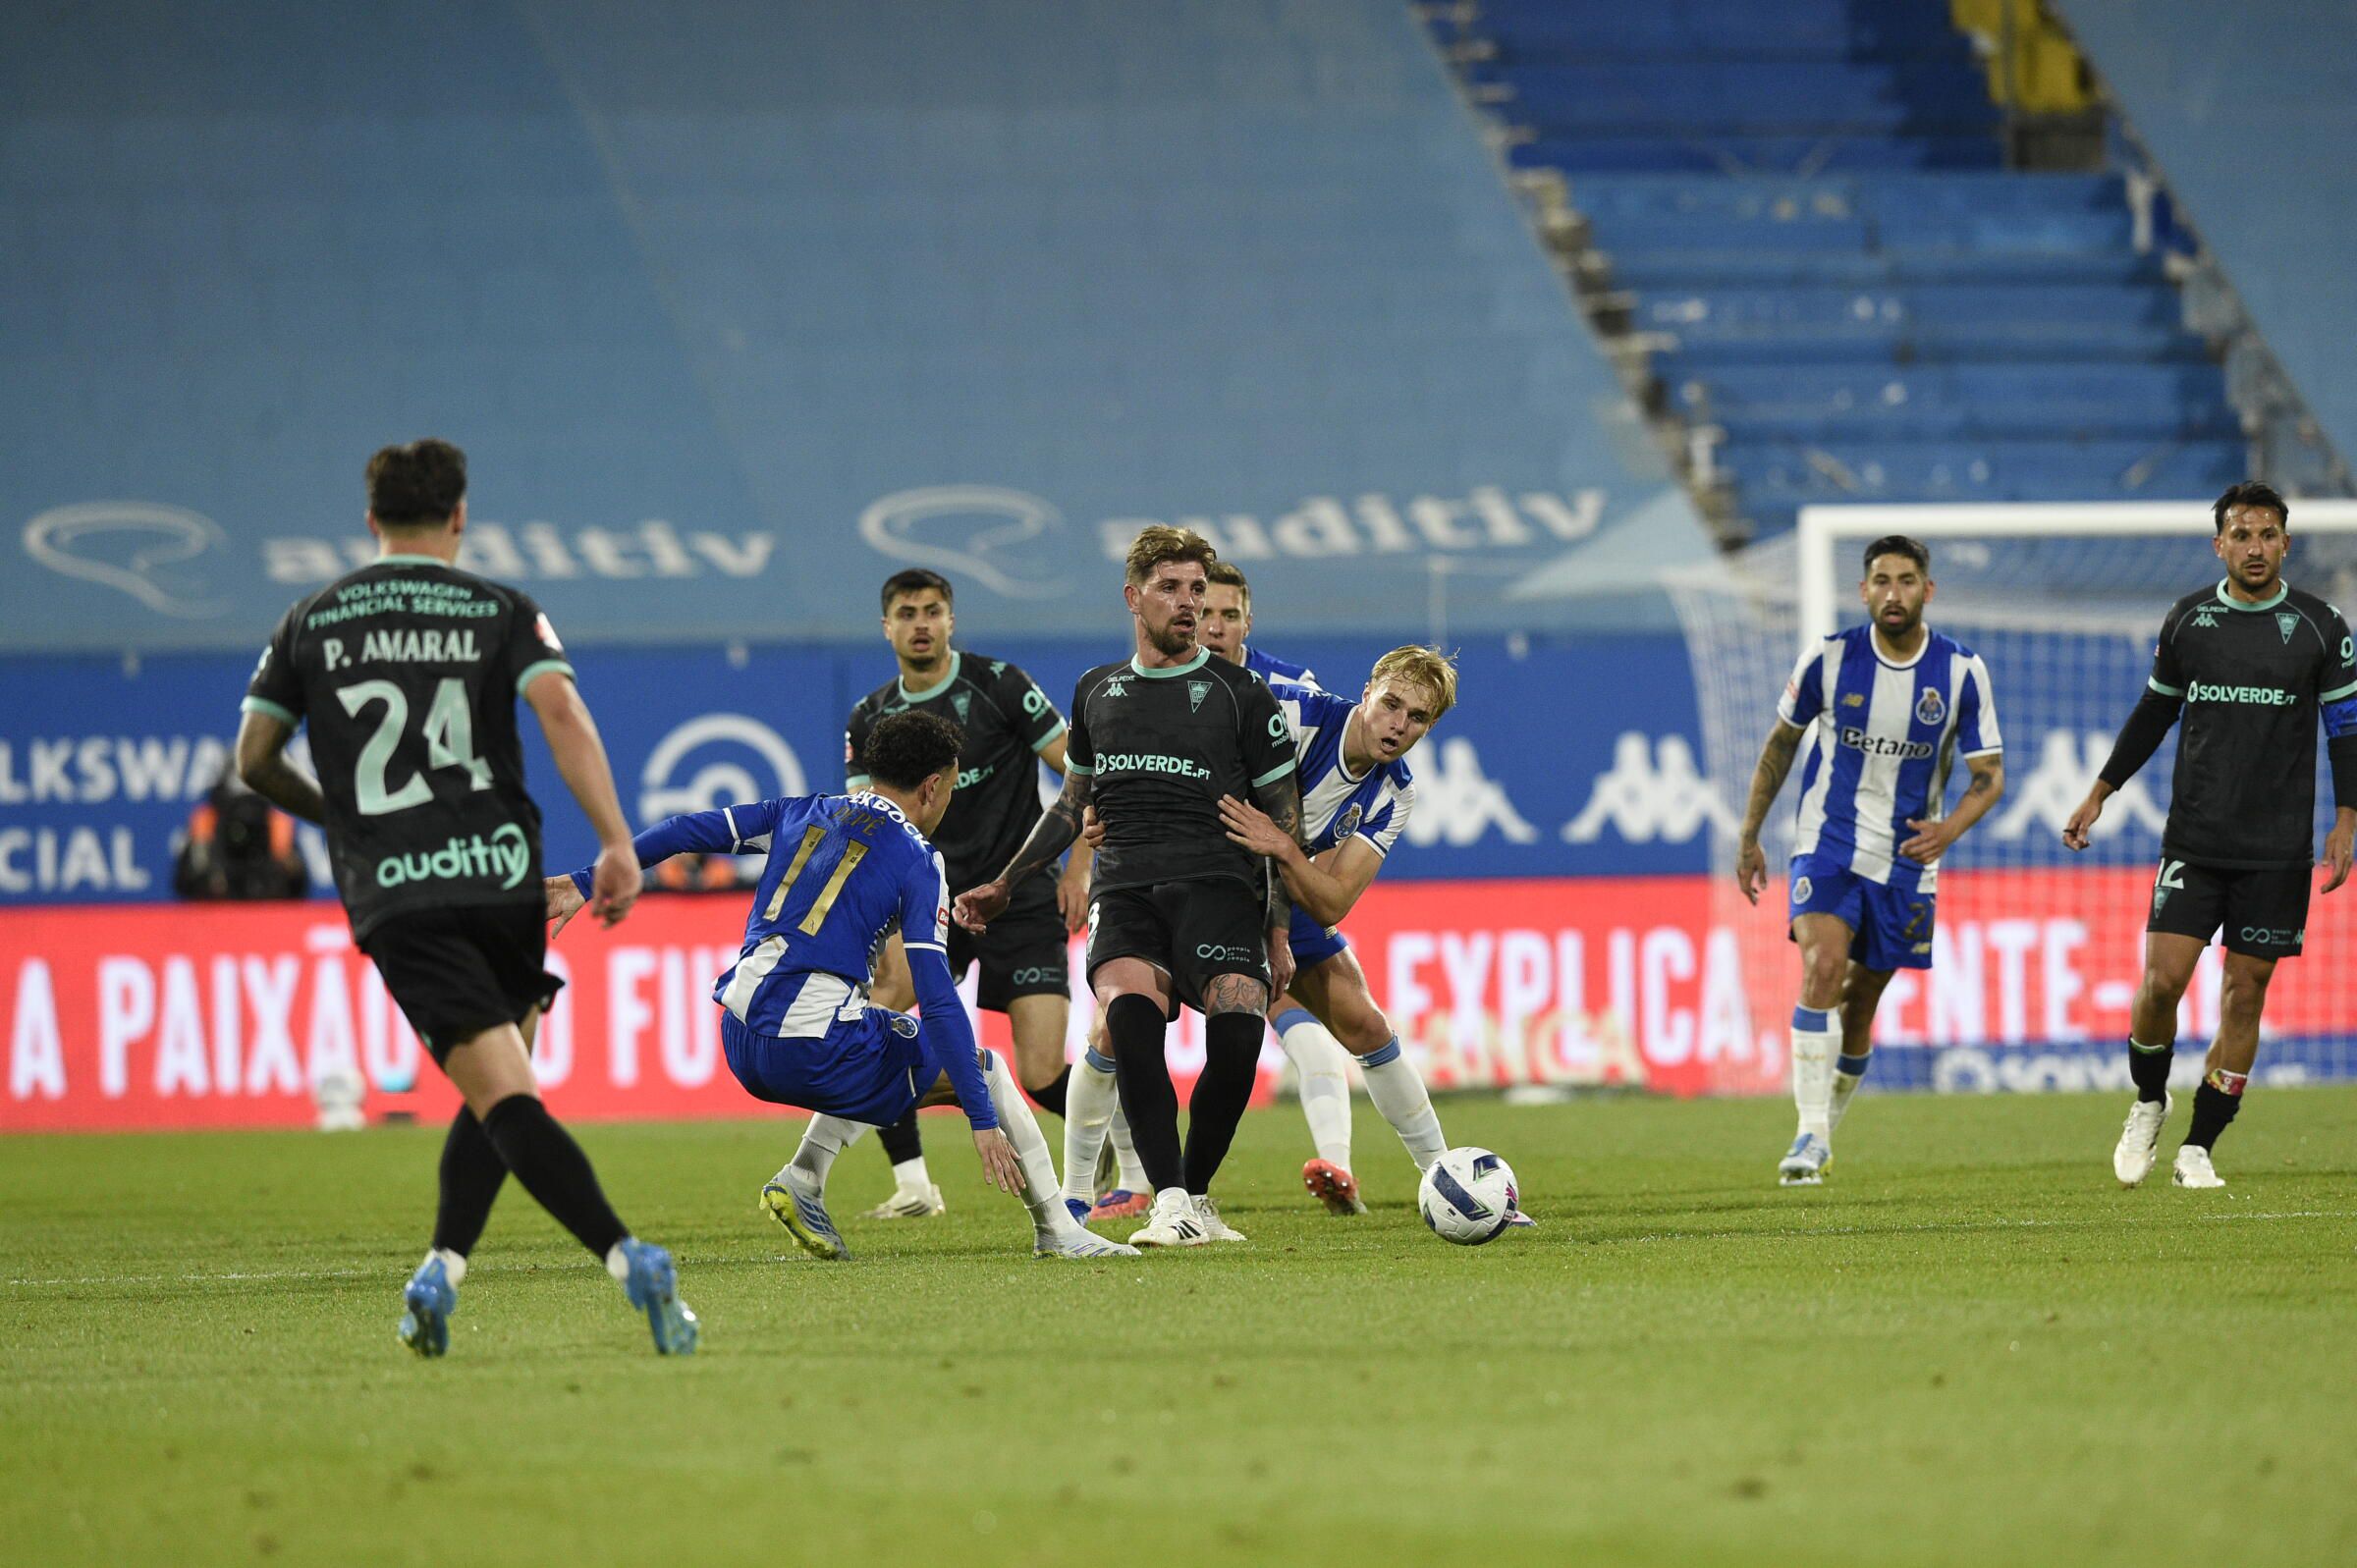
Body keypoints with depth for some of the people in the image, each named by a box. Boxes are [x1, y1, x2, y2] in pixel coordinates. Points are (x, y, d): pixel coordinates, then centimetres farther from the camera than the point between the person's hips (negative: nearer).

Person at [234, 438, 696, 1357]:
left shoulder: (312, 623, 12)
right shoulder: (501, 611, 7)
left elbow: (253, 761, 15)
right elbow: (562, 712, -10)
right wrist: (617, 845, -14)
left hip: (392, 895, -1)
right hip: (502, 875, 1)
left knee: (503, 1096, -12)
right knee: (498, 1090, 21)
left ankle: (627, 1257, -29)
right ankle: (441, 1270, 5)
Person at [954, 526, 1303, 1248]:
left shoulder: (1241, 693, 9)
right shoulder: (1098, 691, 19)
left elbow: (1284, 817, 11)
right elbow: (1074, 802, 32)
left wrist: (1280, 932, 4)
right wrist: (1004, 884, 31)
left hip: (1217, 883, -2)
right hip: (1123, 885, 2)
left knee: (1238, 1024, -28)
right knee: (1129, 1008, -30)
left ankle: (1195, 1191, -5)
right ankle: (1171, 1207, -33)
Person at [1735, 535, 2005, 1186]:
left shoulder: (1962, 671, -7)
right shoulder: (1829, 658, -7)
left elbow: (1990, 774, -3)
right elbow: (1782, 742, 8)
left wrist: (1948, 829, -23)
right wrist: (1749, 836, 8)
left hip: (1907, 858, 1)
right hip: (1828, 842, -1)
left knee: (1859, 1006, 7)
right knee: (1823, 968, -23)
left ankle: (1828, 1122, 29)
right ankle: (1811, 1135, -24)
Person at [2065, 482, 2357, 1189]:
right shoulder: (2187, 619, 5)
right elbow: (2155, 710, 17)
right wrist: (2100, 792, 16)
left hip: (2278, 850, -1)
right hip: (2193, 839, 1)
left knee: (2245, 992, -1)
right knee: (2162, 978, -10)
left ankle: (2197, 1148, 7)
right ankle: (2149, 1103, 17)